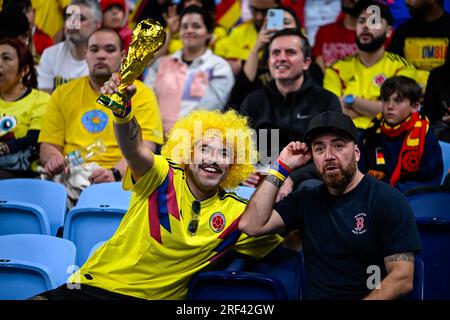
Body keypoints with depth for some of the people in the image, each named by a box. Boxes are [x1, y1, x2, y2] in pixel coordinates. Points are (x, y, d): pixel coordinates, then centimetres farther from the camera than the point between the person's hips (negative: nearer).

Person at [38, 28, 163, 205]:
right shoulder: (63, 94, 20)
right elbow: (48, 145, 17)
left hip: (120, 180, -3)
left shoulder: (141, 94, 9)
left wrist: (115, 173, -22)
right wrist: (53, 159, -9)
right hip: (70, 176, 3)